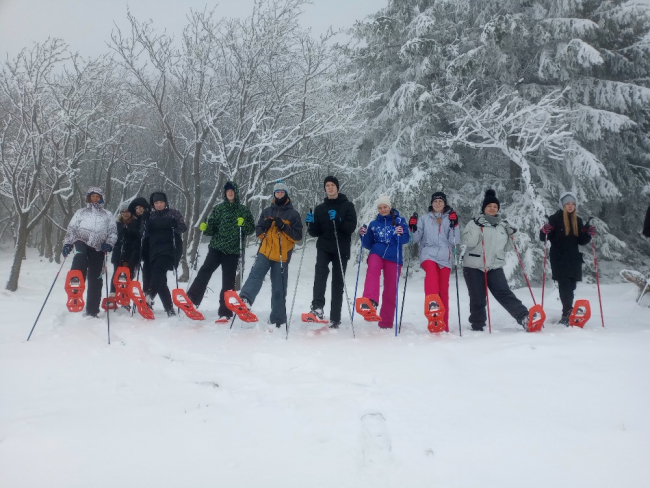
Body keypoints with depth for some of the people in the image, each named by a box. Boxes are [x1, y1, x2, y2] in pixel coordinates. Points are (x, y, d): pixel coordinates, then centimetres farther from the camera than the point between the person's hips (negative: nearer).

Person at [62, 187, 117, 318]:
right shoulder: (81, 212, 16)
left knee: (95, 279, 0)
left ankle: (92, 310, 8)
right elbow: (71, 229, 14)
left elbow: (113, 232, 12)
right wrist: (67, 244, 1)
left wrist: (109, 244, -6)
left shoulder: (107, 215, 16)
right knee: (80, 256, -38)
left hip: (98, 248, 1)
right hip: (82, 242, -1)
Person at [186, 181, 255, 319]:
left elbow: (252, 229, 7)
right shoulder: (218, 209, 10)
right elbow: (211, 229, 8)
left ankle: (225, 312, 4)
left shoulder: (243, 210, 8)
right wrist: (205, 228, -13)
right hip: (216, 247, 1)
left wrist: (244, 224, -12)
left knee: (228, 282, 0)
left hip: (232, 250, -1)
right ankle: (192, 298, -18)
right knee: (205, 270, -20)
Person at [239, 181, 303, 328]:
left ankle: (277, 319, 8)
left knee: (279, 290, 2)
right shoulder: (267, 211, 15)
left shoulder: (293, 214, 6)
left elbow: (297, 236, -2)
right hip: (265, 252, 2)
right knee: (256, 274, -26)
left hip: (282, 256, -2)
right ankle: (245, 298, -44)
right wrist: (264, 227, -5)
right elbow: (258, 232, 18)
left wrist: (283, 227, -15)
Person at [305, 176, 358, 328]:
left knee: (338, 283, 1)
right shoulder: (320, 208, 13)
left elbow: (351, 227, -7)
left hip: (341, 249, -1)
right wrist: (310, 223, -9)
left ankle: (335, 318, 5)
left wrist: (338, 220, -22)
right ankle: (317, 306, -36)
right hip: (324, 248, 1)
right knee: (321, 270, -27)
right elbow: (315, 232, 12)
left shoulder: (347, 206, 5)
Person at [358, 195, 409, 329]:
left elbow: (406, 239, 0)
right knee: (373, 269, -35)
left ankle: (386, 322, 9)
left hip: (394, 257, 0)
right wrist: (364, 235, -3)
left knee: (390, 291, -1)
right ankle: (370, 301, -54)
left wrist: (400, 234, -21)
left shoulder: (400, 221, 11)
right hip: (377, 252, 0)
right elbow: (368, 245, 16)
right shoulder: (373, 224, 17)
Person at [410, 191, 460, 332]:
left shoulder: (450, 218, 10)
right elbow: (416, 239, 11)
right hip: (428, 254, -1)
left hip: (445, 258, 1)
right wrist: (412, 228, -7)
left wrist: (454, 225, -14)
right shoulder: (424, 219, 13)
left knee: (443, 291, 3)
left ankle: (443, 326, 10)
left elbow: (455, 241, -1)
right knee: (431, 273, -35)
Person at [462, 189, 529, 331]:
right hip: (474, 266, -2)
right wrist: (476, 227, -22)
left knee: (504, 293, -12)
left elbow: (506, 248, 19)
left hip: (495, 267, 2)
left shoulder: (503, 225, 14)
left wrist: (511, 235, 3)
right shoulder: (475, 223, 2)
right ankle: (477, 326, 12)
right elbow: (469, 242, -12)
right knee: (478, 298, 1)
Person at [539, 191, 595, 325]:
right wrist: (544, 231, -24)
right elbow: (543, 238, -3)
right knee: (565, 286, -14)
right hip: (559, 260, -5)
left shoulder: (578, 220, 14)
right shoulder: (555, 218, -2)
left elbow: (581, 241, 18)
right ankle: (568, 313, -17)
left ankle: (567, 315, 10)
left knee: (570, 288, 5)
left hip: (574, 260, 5)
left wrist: (588, 234, 0)